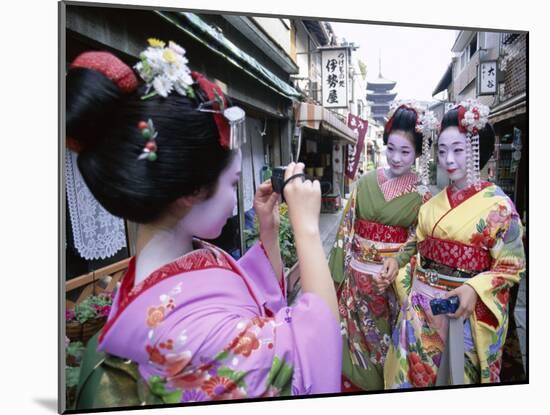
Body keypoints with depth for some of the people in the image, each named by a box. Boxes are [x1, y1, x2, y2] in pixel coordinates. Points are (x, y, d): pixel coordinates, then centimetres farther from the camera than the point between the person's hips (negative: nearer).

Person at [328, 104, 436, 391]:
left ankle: (383, 384, 38)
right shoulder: (366, 182, -2)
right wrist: (337, 272, 1)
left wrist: (393, 273, -15)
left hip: (393, 279, -2)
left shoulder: (421, 195, -7)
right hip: (356, 276, 2)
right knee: (354, 337, 15)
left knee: (384, 343, 14)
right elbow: (346, 228, 1)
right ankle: (352, 383, 37)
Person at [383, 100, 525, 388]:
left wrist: (474, 289, -22)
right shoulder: (432, 204, 5)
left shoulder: (498, 205, -11)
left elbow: (512, 266, -8)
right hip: (422, 306, 5)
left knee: (458, 376, 14)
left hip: (466, 311, -4)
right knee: (415, 374, 15)